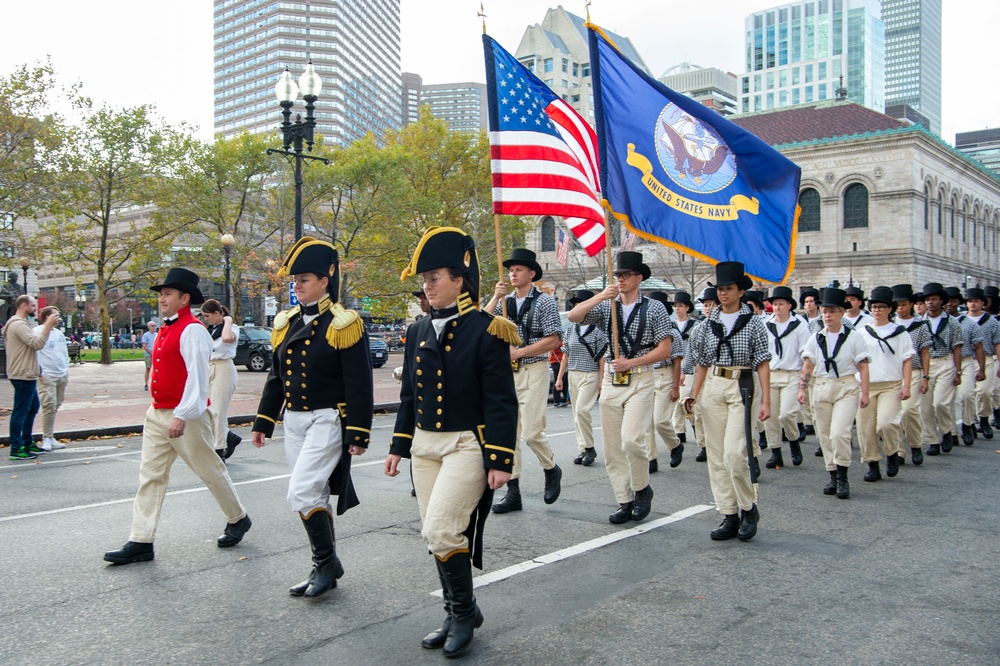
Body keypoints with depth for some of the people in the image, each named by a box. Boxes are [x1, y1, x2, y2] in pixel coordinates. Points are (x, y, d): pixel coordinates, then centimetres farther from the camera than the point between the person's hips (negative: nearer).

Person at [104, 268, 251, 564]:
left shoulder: (192, 330, -15)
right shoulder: (165, 330, 14)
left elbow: (197, 377, -22)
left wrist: (181, 416, -26)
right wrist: (157, 409, 20)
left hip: (186, 417, -9)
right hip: (157, 415, 9)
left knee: (210, 470, 6)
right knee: (150, 475, 5)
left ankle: (238, 520, 25)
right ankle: (141, 542, 8)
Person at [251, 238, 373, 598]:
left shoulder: (343, 324, -12)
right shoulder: (286, 323, 9)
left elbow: (359, 385, -13)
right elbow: (275, 377, 16)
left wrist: (358, 434, -15)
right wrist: (263, 421, 15)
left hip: (328, 420, -7)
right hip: (294, 420, 7)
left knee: (302, 493, -14)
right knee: (315, 496, 13)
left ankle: (326, 561, 5)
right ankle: (326, 567, 25)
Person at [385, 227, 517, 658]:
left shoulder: (485, 330, -11)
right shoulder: (418, 332, 8)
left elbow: (501, 402, -12)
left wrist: (500, 460, -15)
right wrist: (398, 446, 14)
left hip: (467, 445, -7)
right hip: (425, 446, 7)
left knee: (441, 531, -14)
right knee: (437, 536, 11)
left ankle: (464, 610, 9)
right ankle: (457, 615, 27)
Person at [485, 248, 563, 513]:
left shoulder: (544, 302, -3)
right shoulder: (505, 302, 10)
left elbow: (554, 340, -11)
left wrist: (518, 352, -14)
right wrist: (495, 297, -9)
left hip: (533, 372, -5)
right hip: (506, 372, 5)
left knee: (531, 432, -8)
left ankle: (552, 469, 22)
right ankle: (513, 492, 13)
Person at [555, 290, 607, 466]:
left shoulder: (597, 329, -4)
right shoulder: (572, 329, 11)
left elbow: (602, 357, -5)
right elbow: (566, 355, 14)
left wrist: (602, 380, -10)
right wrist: (560, 377, 10)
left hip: (591, 375, -6)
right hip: (573, 375, 6)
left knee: (582, 410, -17)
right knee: (577, 414, 7)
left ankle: (590, 448, -4)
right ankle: (583, 450, 14)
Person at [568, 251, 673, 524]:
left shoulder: (654, 308, 0)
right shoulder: (605, 306, 9)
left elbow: (665, 350, -4)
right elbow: (573, 316, -5)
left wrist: (631, 362, -12)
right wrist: (601, 296, -14)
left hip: (640, 380, -4)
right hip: (611, 380, 4)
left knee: (631, 439, -18)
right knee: (612, 446, 4)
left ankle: (642, 489, 8)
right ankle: (625, 502, 15)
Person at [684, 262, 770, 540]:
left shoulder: (753, 322, -1)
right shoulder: (709, 323, 10)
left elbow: (763, 363, -3)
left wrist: (766, 400, -9)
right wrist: (695, 394, 8)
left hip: (743, 387, -4)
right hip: (713, 387, 5)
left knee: (734, 453, -13)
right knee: (716, 456, 3)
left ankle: (749, 508, 10)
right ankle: (729, 517, 11)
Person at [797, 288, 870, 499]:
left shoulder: (854, 337, -1)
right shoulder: (816, 338, 7)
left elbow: (863, 367, -1)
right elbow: (807, 367, 9)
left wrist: (864, 393, -6)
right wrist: (802, 389, 0)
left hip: (847, 388, -4)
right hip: (821, 388, 4)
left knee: (839, 433, -16)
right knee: (825, 435, 7)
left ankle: (843, 477, -2)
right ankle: (833, 476, 20)